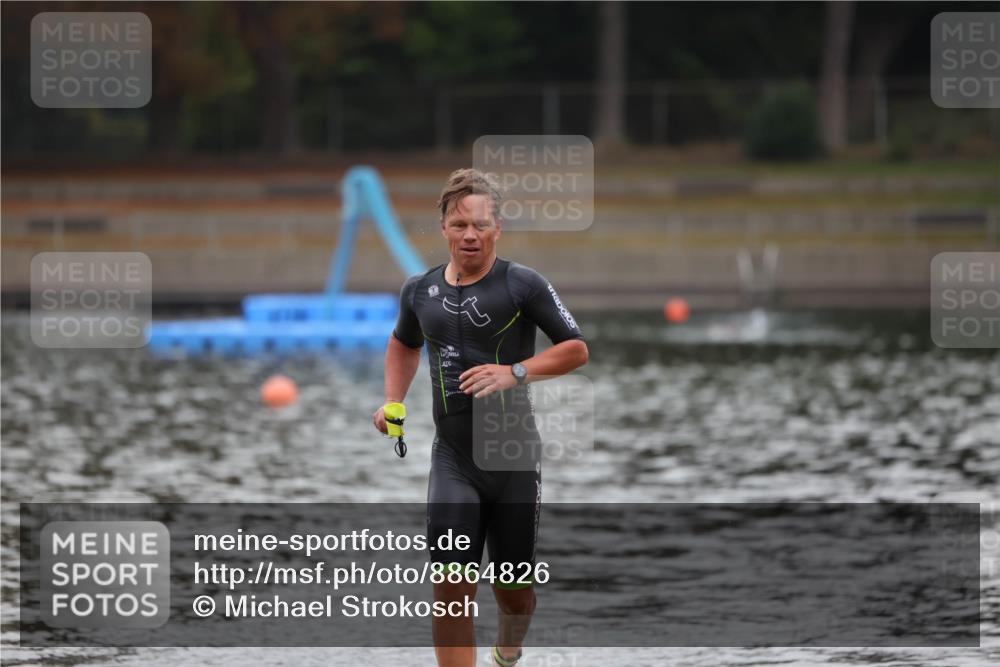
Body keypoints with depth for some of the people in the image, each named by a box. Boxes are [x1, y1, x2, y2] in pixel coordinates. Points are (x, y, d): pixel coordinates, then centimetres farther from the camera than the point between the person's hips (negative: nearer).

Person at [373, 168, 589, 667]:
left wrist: (515, 372, -19)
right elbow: (403, 344, 26)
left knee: (513, 588, 10)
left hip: (514, 457, -2)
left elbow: (576, 349, -5)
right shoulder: (419, 290, 5)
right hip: (452, 460, 2)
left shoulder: (522, 285, -8)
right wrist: (393, 403, 12)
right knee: (452, 589, -12)